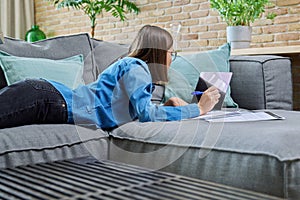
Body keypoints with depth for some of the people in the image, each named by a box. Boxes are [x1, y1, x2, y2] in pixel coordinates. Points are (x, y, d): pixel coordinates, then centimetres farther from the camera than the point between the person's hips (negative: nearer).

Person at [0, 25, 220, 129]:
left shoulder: (139, 70, 21)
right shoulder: (136, 67, -8)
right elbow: (145, 113, -18)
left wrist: (165, 107, 15)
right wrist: (198, 109, -9)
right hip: (45, 98, -9)